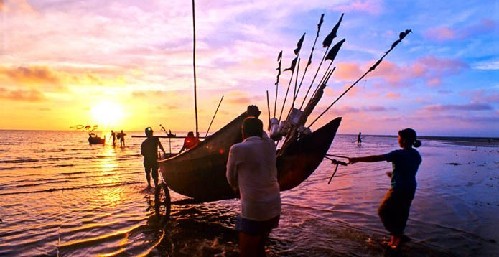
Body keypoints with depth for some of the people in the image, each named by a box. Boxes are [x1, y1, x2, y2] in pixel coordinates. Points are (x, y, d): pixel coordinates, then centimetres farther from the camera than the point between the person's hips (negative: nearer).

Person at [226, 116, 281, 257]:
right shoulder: (270, 145, 3)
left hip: (253, 210, -6)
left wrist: (237, 188, 25)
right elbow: (263, 134, 28)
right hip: (274, 206, 6)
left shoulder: (237, 149, -11)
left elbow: (230, 177, 5)